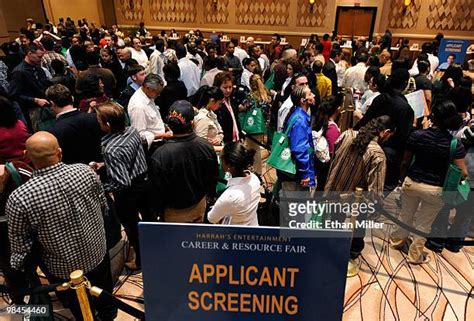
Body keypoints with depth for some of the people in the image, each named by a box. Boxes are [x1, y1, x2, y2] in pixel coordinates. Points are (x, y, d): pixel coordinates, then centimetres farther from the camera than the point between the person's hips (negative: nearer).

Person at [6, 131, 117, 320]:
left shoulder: (19, 199, -29)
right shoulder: (85, 171, -20)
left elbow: (20, 246, -17)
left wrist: (16, 267, 5)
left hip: (65, 269, -3)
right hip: (98, 253, 3)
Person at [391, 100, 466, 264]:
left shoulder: (417, 135, -12)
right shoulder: (456, 145, -16)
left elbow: (405, 162, -2)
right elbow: (463, 173, -14)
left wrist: (403, 178, 15)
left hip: (411, 183, 2)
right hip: (435, 190, -1)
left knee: (405, 214, 24)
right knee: (424, 224, 15)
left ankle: (397, 240, 45)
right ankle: (415, 255, 31)